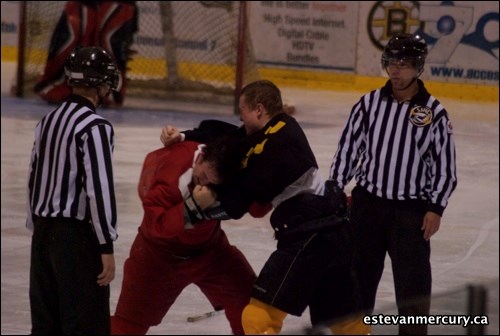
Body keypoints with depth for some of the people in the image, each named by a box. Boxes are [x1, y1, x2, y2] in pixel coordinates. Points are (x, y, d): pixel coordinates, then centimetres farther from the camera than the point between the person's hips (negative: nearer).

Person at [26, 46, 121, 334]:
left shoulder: (49, 121, 12)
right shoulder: (96, 127, -14)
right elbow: (99, 188, -19)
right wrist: (106, 246, -17)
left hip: (44, 232, 8)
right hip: (77, 235, -8)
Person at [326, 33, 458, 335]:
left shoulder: (434, 112, -6)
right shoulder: (370, 103, 0)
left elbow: (445, 165, -3)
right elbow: (348, 147, 7)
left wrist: (436, 208, -9)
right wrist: (334, 189, 2)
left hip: (411, 209, -3)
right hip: (368, 201, 3)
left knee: (413, 277, -3)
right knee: (359, 270, 12)